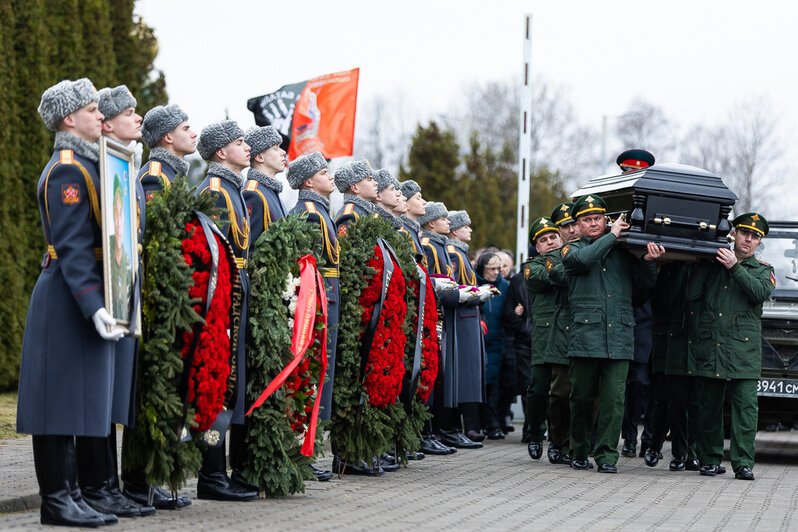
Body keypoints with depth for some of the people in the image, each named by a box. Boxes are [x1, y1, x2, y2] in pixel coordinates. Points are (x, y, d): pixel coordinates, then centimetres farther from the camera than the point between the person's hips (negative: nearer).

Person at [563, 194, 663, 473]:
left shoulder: (623, 251, 17)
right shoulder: (572, 250, 10)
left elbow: (644, 287, 17)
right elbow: (583, 258, -14)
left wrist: (648, 261, 0)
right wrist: (612, 236, -7)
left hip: (619, 337, 1)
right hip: (585, 333, -1)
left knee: (614, 398, -6)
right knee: (582, 396, 3)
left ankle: (606, 456, -2)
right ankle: (580, 452, 18)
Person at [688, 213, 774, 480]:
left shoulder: (763, 270, 14)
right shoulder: (711, 264, 16)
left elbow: (760, 292, -7)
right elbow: (692, 295, 7)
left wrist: (735, 267, -10)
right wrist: (705, 262, 3)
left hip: (743, 348, -1)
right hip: (709, 346, 1)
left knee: (746, 405, -10)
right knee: (709, 406, 5)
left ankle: (743, 463, -10)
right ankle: (710, 460, 14)